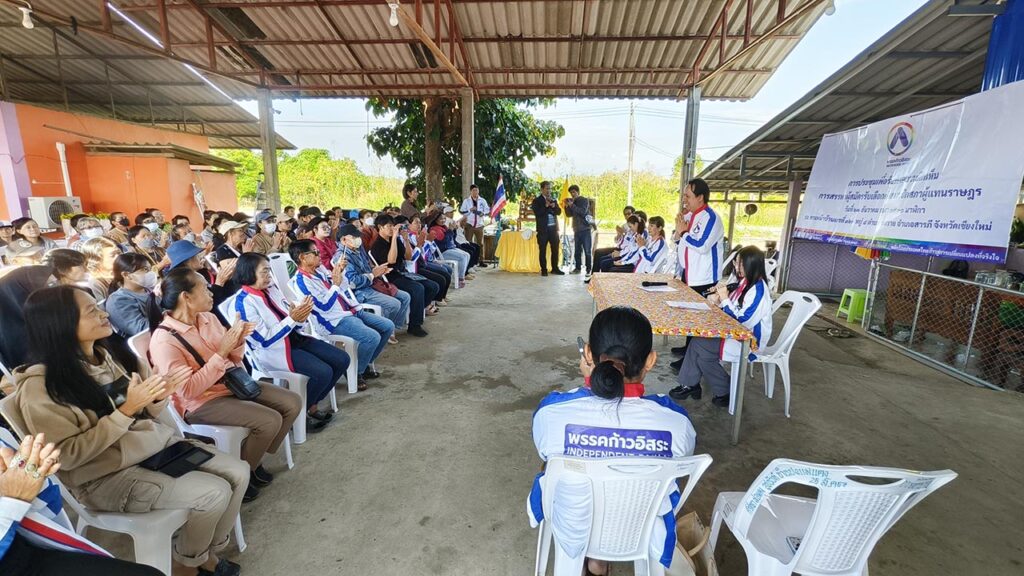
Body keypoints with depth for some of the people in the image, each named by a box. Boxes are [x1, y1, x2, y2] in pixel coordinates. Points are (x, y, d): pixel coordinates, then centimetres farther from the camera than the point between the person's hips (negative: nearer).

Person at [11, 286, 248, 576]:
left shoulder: (105, 355, 5)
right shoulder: (40, 387, -16)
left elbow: (142, 417, 10)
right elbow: (67, 456, -18)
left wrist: (158, 398, -12)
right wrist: (126, 410, -25)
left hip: (155, 443, 7)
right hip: (109, 474, -7)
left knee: (239, 472, -5)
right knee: (214, 493, -21)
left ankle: (209, 552, 17)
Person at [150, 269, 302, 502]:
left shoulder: (208, 318, 3)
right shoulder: (164, 340, -17)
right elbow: (188, 390, -23)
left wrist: (237, 341, -9)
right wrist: (221, 352, -26)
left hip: (232, 384, 8)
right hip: (200, 403, -7)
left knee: (292, 403, -5)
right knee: (269, 421, -25)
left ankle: (252, 460, 13)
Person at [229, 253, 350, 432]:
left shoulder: (271, 288, 7)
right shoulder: (243, 303, -15)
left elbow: (290, 317, 10)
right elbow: (265, 340, -19)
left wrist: (301, 314, -14)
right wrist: (292, 319, -22)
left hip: (294, 339, 8)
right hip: (272, 351, -8)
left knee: (342, 359, -3)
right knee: (323, 372, -25)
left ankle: (311, 405, 13)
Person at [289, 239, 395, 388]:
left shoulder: (320, 269, 10)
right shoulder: (301, 281, -14)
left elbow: (342, 289, 18)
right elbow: (325, 307, -21)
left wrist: (340, 271, 2)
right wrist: (336, 283, -20)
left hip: (351, 310, 9)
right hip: (336, 320, -9)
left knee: (388, 326, 3)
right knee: (372, 337, -28)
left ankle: (365, 364, 17)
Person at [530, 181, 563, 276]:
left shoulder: (553, 200, 16)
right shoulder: (537, 200, 0)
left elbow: (559, 212, 7)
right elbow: (537, 213, -13)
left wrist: (553, 206, -9)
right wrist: (546, 205, -15)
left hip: (553, 228, 5)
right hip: (543, 229, -4)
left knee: (555, 249, 6)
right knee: (543, 250, 0)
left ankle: (555, 268, 17)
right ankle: (543, 270, 8)